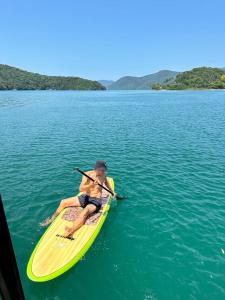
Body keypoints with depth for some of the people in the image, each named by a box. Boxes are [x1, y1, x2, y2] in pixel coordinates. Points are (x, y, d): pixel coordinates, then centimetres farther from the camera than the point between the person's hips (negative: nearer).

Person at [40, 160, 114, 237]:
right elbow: (81, 189, -19)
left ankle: (70, 232, -51)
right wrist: (91, 185, -35)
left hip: (96, 200, -3)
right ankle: (52, 218, 20)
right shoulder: (87, 174, -9)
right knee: (64, 202, -2)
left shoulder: (103, 175, -3)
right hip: (85, 197, 3)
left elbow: (107, 183, 21)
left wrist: (112, 192, 30)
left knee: (85, 212, -35)